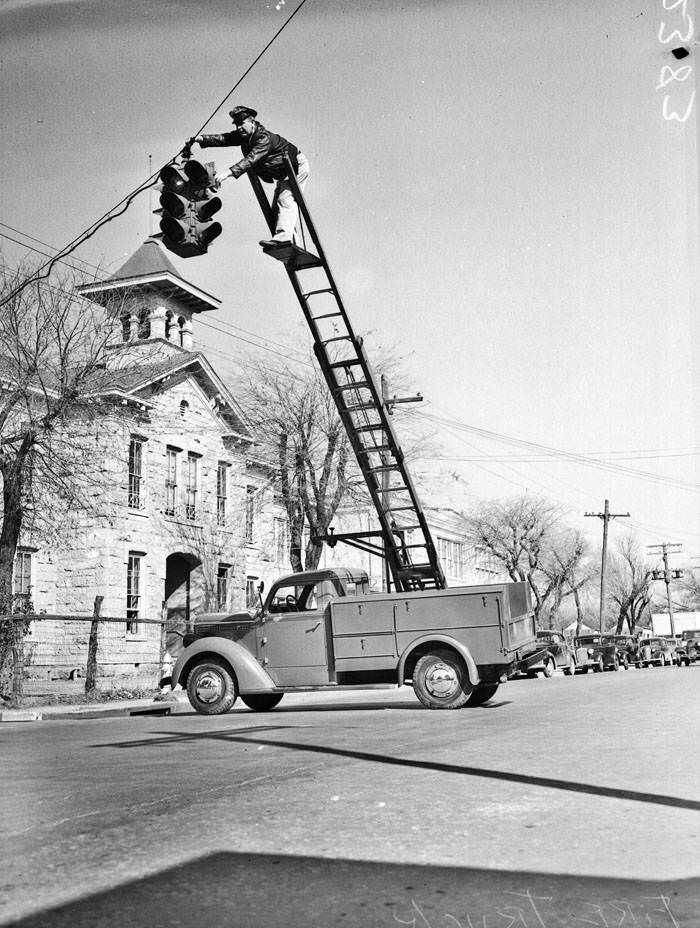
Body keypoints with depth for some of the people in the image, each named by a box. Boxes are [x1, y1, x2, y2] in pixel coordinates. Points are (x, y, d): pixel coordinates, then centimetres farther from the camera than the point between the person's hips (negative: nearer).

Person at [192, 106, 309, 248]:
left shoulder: (264, 138, -31)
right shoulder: (244, 135, -3)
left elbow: (251, 159, -42)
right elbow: (224, 139, -9)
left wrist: (229, 172, -52)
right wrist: (202, 139, -24)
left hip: (297, 166, -10)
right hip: (284, 174, 10)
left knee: (285, 200, -25)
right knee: (277, 206, 8)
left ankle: (283, 236, -37)